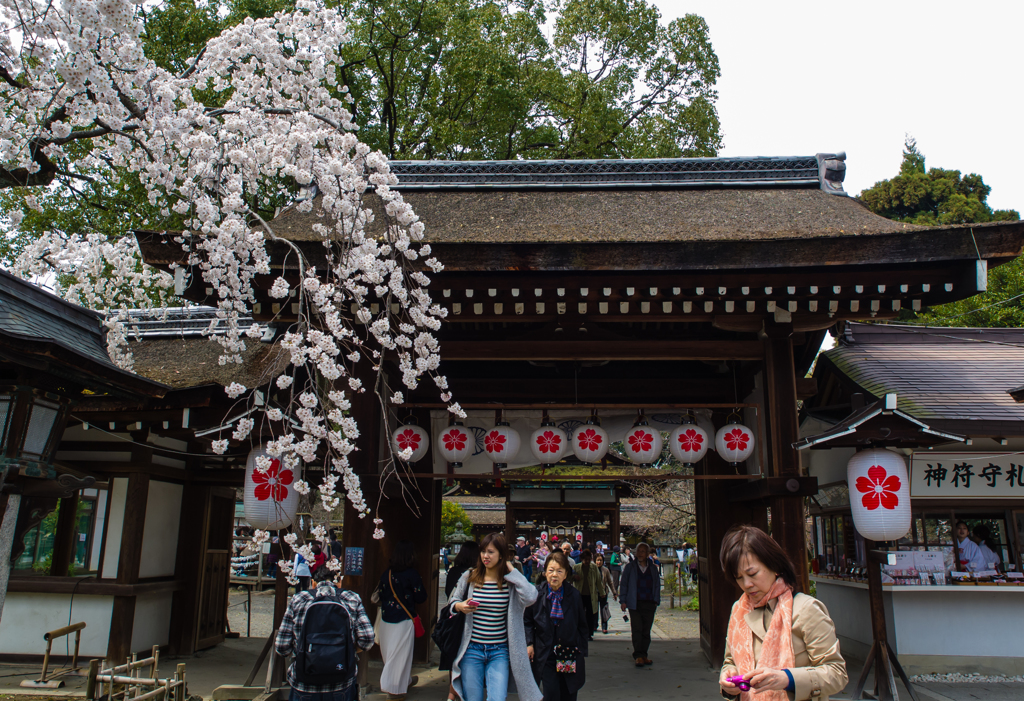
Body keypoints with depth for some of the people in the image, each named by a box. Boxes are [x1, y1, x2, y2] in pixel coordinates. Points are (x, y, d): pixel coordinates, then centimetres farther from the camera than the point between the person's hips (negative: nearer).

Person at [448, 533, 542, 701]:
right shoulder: (469, 577, 0)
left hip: (499, 651, -1)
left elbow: (530, 597, -26)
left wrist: (512, 570, -16)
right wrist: (459, 606, -10)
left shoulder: (511, 581, -6)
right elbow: (453, 599, 14)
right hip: (472, 650, 2)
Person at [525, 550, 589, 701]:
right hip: (546, 655, -1)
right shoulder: (536, 593, -5)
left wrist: (582, 650, 3)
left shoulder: (574, 595, -3)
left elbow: (582, 626, 6)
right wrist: (529, 643, -4)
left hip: (570, 654, 1)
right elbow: (529, 621, 6)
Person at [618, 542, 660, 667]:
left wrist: (656, 601, 6)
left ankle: (644, 655, 14)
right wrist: (623, 601, 0)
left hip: (649, 604, 2)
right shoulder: (630, 567, 6)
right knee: (637, 630, -7)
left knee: (646, 631, 6)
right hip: (635, 604, -2)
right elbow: (623, 584, 7)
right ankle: (638, 656, -4)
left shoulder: (653, 568, 11)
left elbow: (657, 585, 15)